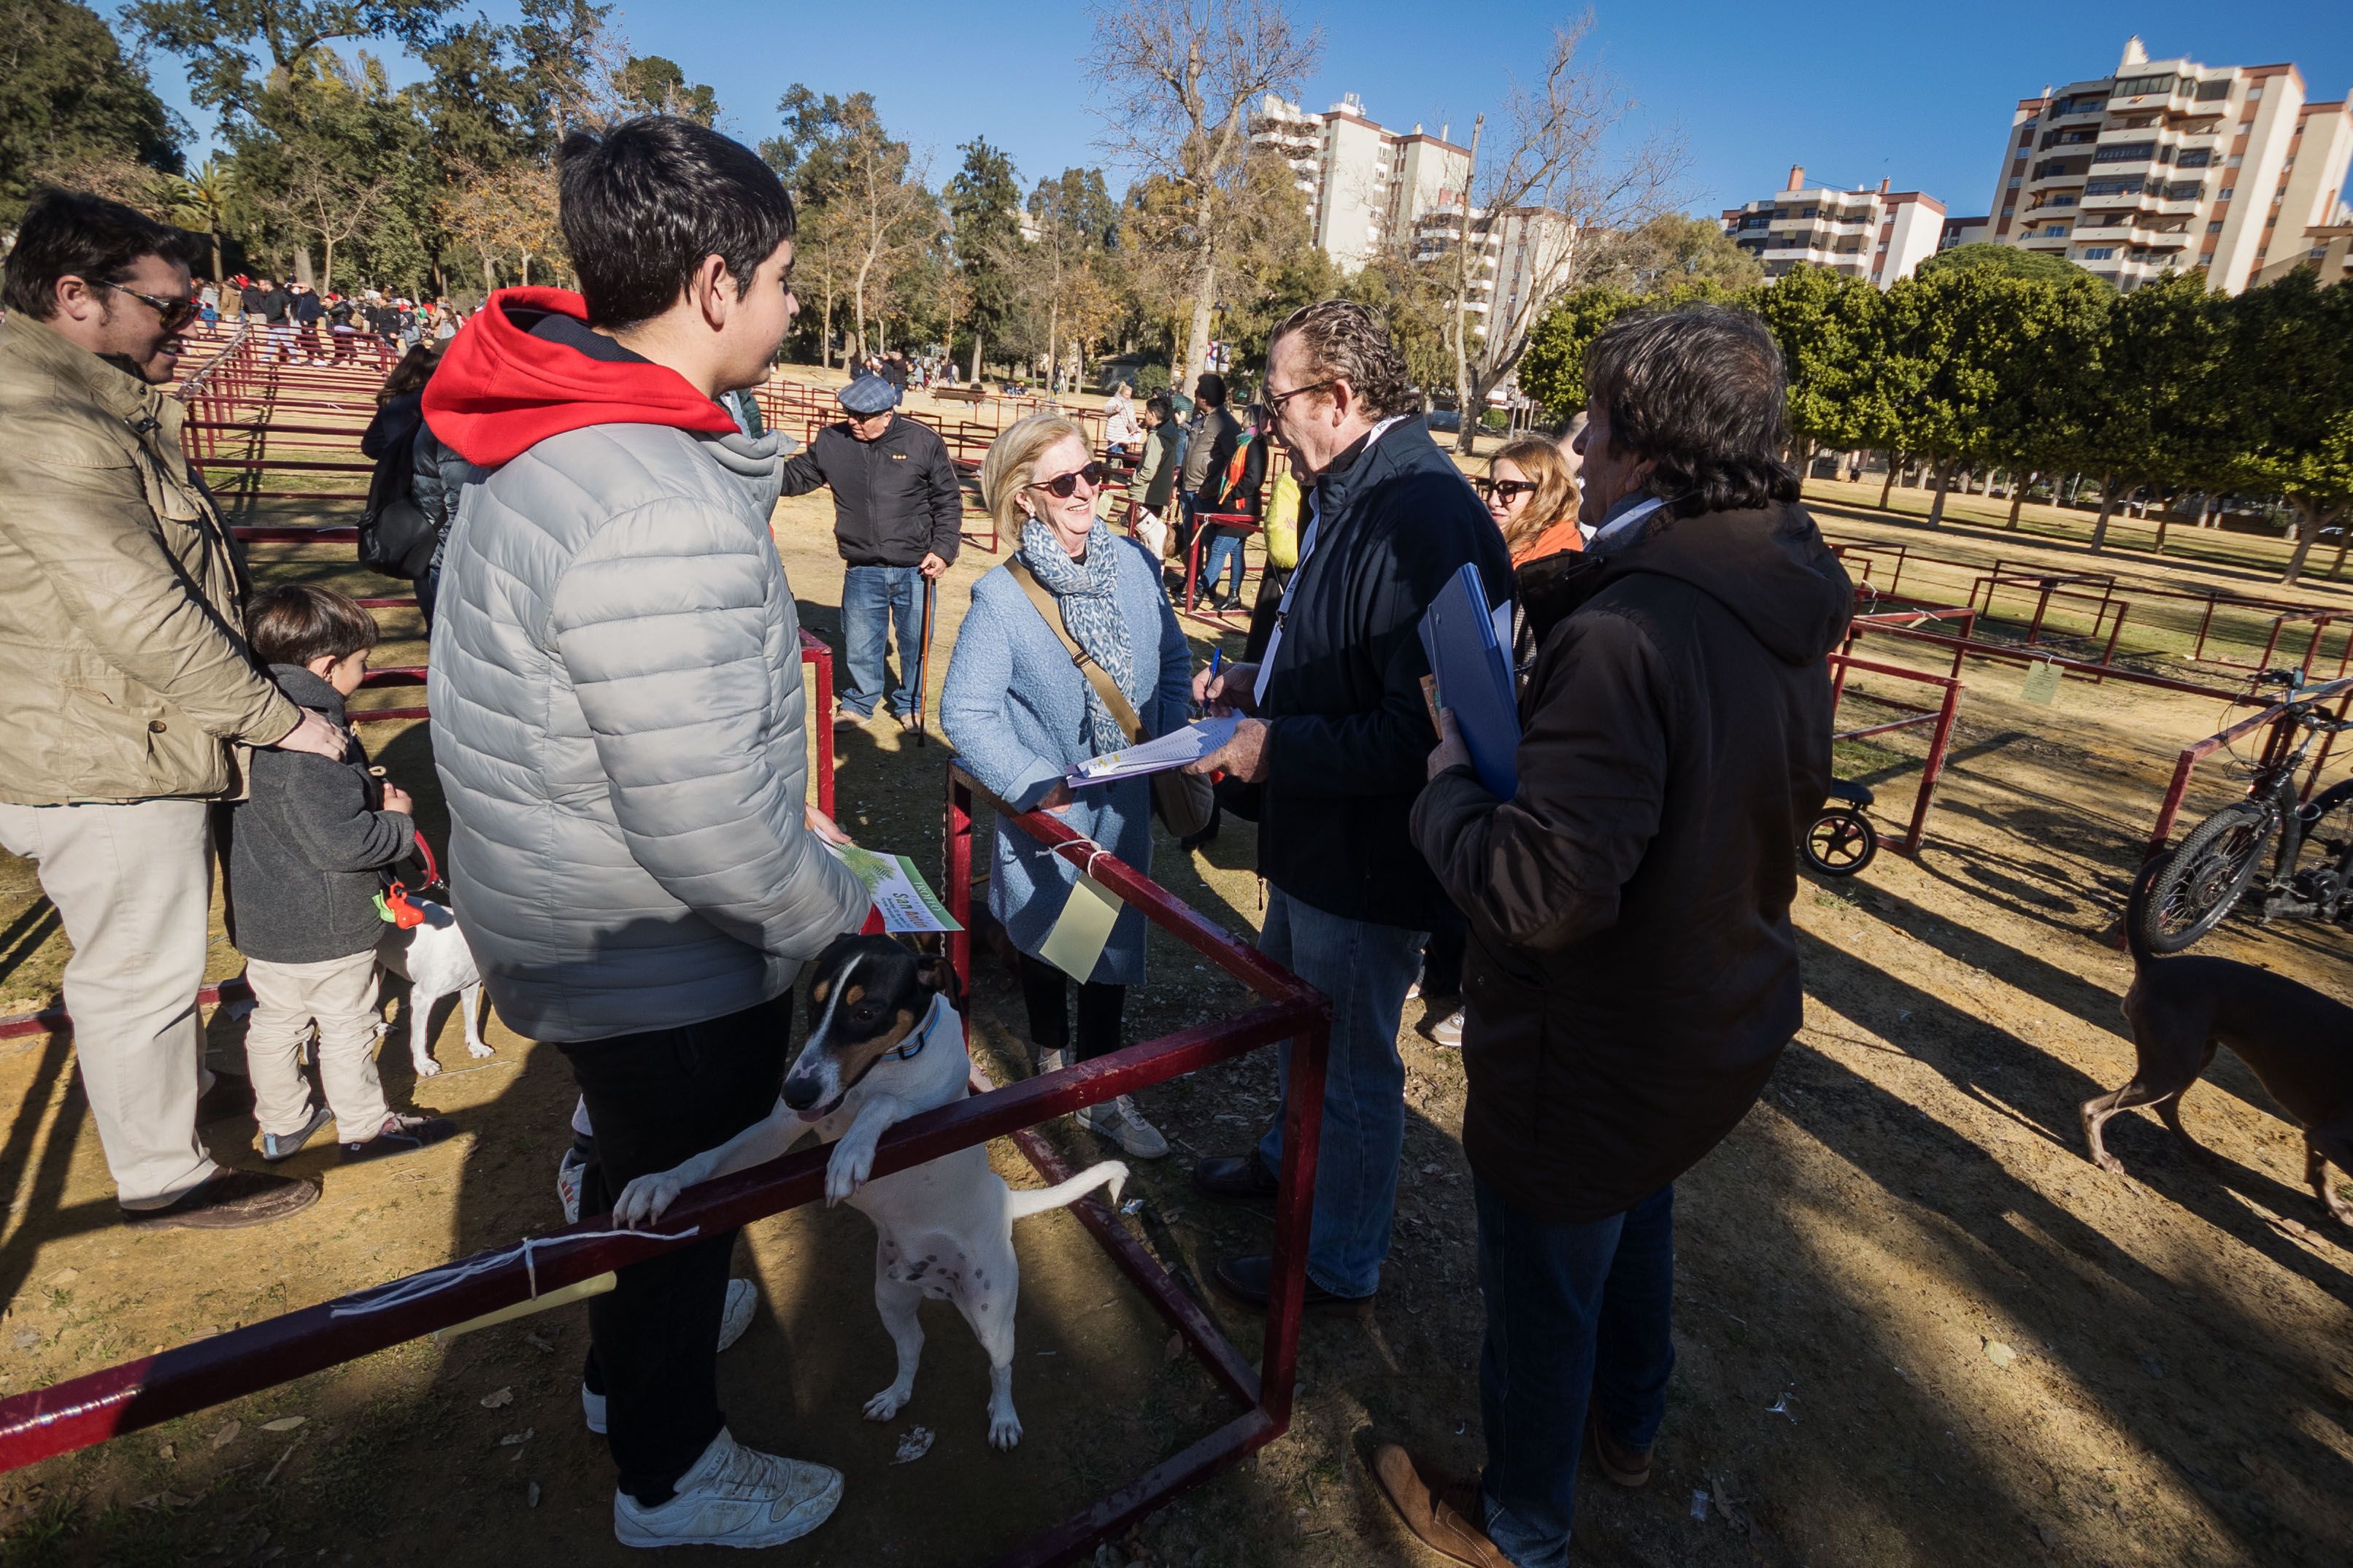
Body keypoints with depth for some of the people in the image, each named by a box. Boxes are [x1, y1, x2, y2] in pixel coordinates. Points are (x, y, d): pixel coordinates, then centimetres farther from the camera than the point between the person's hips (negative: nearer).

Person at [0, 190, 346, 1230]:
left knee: (153, 952, 25)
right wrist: (283, 721, -19)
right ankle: (162, 1177, 20)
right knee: (138, 972, 4)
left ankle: (178, 1086, 46)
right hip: (106, 767, -10)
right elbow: (146, 621, -25)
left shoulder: (103, 407, 13)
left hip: (134, 749, 10)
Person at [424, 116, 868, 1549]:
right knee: (686, 1203, 16)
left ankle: (630, 1359, 60)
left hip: (566, 931, 10)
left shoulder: (547, 442, 1)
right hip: (665, 974, -9)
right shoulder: (662, 517, -33)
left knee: (644, 1163, 32)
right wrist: (840, 915, -14)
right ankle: (671, 1473, 45)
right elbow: (709, 828, -30)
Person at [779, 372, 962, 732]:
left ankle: (908, 703, 35)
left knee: (914, 642, 13)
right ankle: (858, 703, 32)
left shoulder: (924, 441, -6)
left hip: (915, 570, -1)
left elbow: (948, 501, 1)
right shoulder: (832, 441, -1)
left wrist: (943, 550, -7)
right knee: (859, 645, 8)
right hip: (862, 571, 1)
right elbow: (795, 476, 11)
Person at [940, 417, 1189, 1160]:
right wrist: (1035, 786, -24)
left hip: (1125, 805, 3)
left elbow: (1174, 662, 5)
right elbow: (965, 712, -18)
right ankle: (1052, 1057, 46)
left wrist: (1169, 743, -7)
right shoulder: (1002, 596, -17)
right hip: (1049, 812, -3)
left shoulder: (1137, 564, -6)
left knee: (1114, 940, 11)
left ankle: (1101, 1090, 30)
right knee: (1047, 937, 18)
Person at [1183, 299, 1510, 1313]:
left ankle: (1340, 1266, 33)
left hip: (1367, 858, -10)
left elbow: (1420, 728, -31)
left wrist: (1277, 746, -26)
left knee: (1352, 1063, 10)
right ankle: (1295, 1156, 54)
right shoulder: (1351, 496, 8)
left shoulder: (1424, 522, -26)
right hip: (1315, 834, 10)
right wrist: (1257, 683, 7)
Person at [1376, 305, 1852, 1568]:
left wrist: (1447, 776, -17)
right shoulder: (1785, 613, -3)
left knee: (1541, 1294, 16)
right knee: (1636, 1220, 33)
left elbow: (1540, 891, -36)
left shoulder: (1624, 634, -32)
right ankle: (1628, 1422, 60)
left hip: (1593, 1061, -8)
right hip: (1725, 1023, 9)